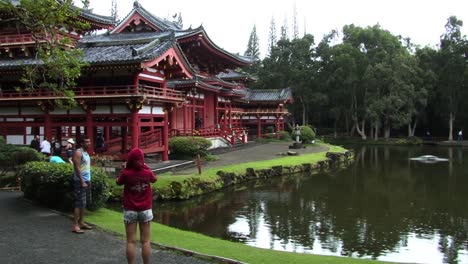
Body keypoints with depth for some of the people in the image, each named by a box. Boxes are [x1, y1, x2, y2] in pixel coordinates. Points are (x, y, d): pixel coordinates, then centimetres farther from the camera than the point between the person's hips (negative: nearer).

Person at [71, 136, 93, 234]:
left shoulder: (86, 153, 16)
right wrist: (82, 182, -20)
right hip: (80, 181, -9)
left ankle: (81, 222, 21)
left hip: (87, 181, 9)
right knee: (79, 204, -9)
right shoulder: (78, 153, -11)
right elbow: (77, 168, -17)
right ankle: (75, 226, -6)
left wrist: (88, 181, 15)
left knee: (84, 203, 13)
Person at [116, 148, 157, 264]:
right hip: (145, 210, 1)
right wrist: (145, 167, 19)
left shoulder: (126, 173, -13)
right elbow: (154, 179, 15)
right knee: (145, 241, 7)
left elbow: (118, 182, 6)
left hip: (130, 210, -1)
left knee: (131, 241, 5)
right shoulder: (147, 172, -8)